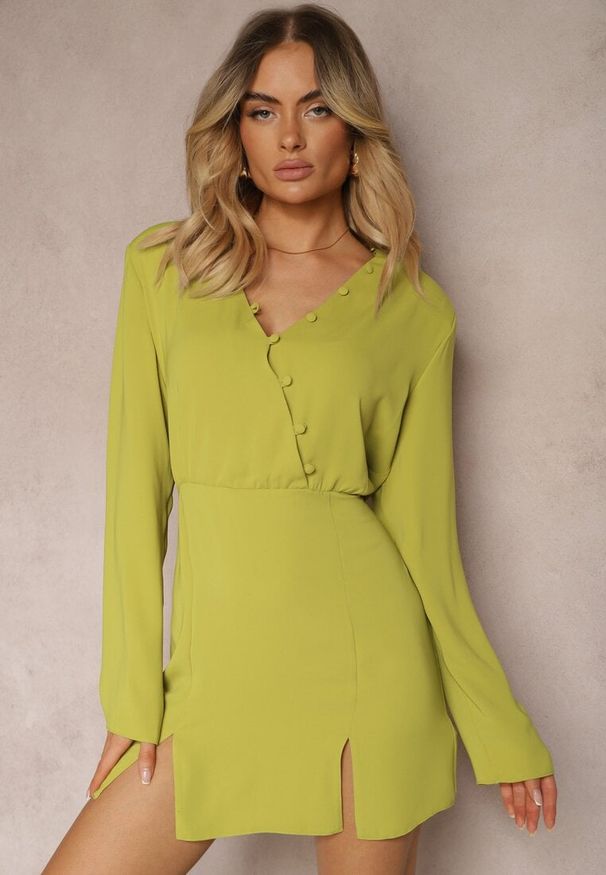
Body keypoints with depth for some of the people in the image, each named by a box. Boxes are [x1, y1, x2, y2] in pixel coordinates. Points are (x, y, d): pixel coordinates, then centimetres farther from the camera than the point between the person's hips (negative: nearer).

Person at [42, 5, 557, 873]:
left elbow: (422, 526, 4)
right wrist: (133, 693, -2)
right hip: (217, 668, 2)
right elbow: (137, 485, 2)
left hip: (369, 662, -1)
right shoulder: (163, 269, 5)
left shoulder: (415, 309, 2)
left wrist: (500, 728, 5)